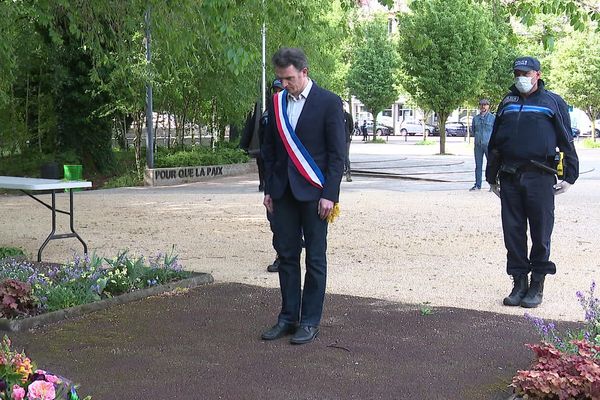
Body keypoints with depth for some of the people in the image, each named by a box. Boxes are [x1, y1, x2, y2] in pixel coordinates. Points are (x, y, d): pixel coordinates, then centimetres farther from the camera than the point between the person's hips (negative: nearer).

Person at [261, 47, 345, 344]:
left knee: (315, 259, 2)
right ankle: (288, 317, 16)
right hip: (283, 192, 5)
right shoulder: (277, 103, 10)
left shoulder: (329, 103, -6)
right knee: (287, 255, 7)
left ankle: (310, 321, 9)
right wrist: (269, 189, 10)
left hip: (313, 193, -5)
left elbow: (337, 152, -7)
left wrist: (329, 195, -12)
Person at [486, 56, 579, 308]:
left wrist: (570, 176, 0)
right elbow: (494, 143, 21)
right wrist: (492, 177, 19)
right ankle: (519, 283, 15)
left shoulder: (553, 102, 5)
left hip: (540, 179, -4)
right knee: (513, 232, 5)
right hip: (509, 178, 4)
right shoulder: (507, 103, 16)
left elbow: (566, 141, 5)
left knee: (540, 233, 2)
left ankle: (537, 286, 11)